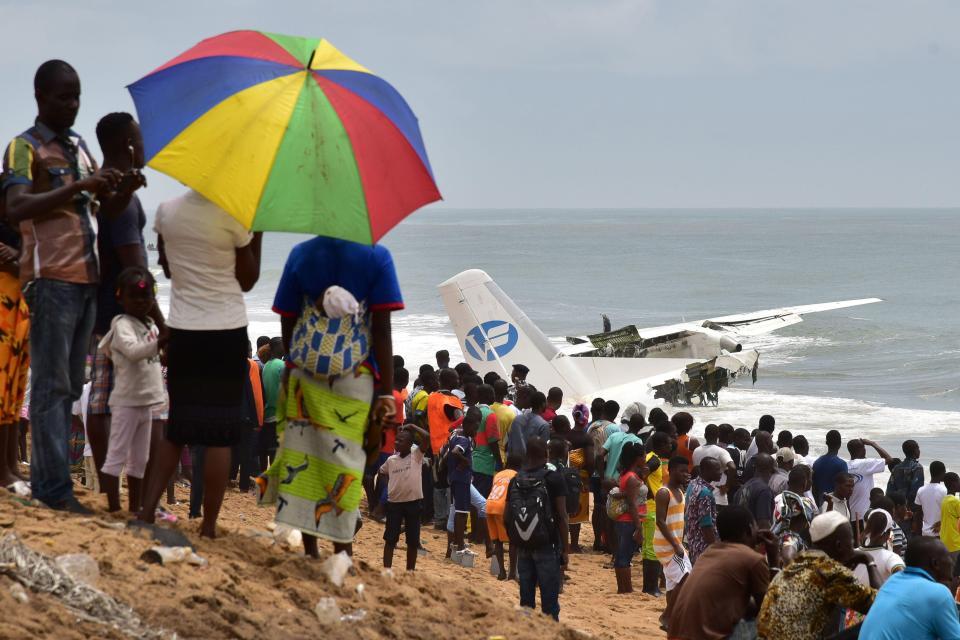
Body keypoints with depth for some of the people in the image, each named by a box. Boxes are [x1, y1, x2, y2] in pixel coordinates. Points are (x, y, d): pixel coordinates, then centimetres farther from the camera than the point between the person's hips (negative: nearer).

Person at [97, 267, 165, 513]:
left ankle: (135, 506, 19)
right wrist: (159, 343, -45)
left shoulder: (151, 326, 15)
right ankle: (113, 508, -10)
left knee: (139, 460, 13)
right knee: (116, 456, -7)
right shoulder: (123, 324, -12)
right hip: (127, 401, -9)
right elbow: (132, 351, -31)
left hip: (146, 401, 9)